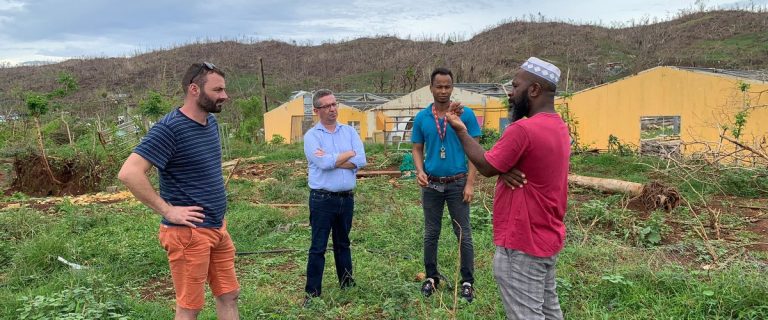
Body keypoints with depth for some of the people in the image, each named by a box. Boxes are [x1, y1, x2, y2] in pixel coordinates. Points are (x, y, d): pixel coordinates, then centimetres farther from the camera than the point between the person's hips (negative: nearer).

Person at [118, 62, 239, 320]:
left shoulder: (211, 122, 8)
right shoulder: (169, 128, -17)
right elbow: (129, 173, -25)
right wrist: (168, 211, -22)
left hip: (218, 228, 8)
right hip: (189, 233, -8)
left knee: (229, 295, 15)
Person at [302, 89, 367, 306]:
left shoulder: (349, 132, 7)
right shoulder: (311, 136, -4)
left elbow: (361, 161, -7)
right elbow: (324, 163, -20)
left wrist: (332, 159, -14)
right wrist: (349, 153, -7)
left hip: (347, 197, 4)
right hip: (322, 199, -4)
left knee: (343, 243, 18)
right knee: (318, 247, 1)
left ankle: (346, 283, 31)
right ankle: (312, 292, 9)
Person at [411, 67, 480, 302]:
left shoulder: (466, 114, -6)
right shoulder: (421, 118, 1)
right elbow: (417, 149, 8)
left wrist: (470, 183, -10)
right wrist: (420, 171, -12)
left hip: (457, 183, -2)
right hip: (431, 184, 2)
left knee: (464, 234, 4)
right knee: (431, 234, 12)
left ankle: (467, 282, 15)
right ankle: (431, 276, 27)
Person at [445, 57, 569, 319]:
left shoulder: (523, 129, -23)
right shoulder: (558, 126, 9)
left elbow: (486, 167, -14)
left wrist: (461, 131, -3)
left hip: (522, 244, -10)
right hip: (547, 237, 10)